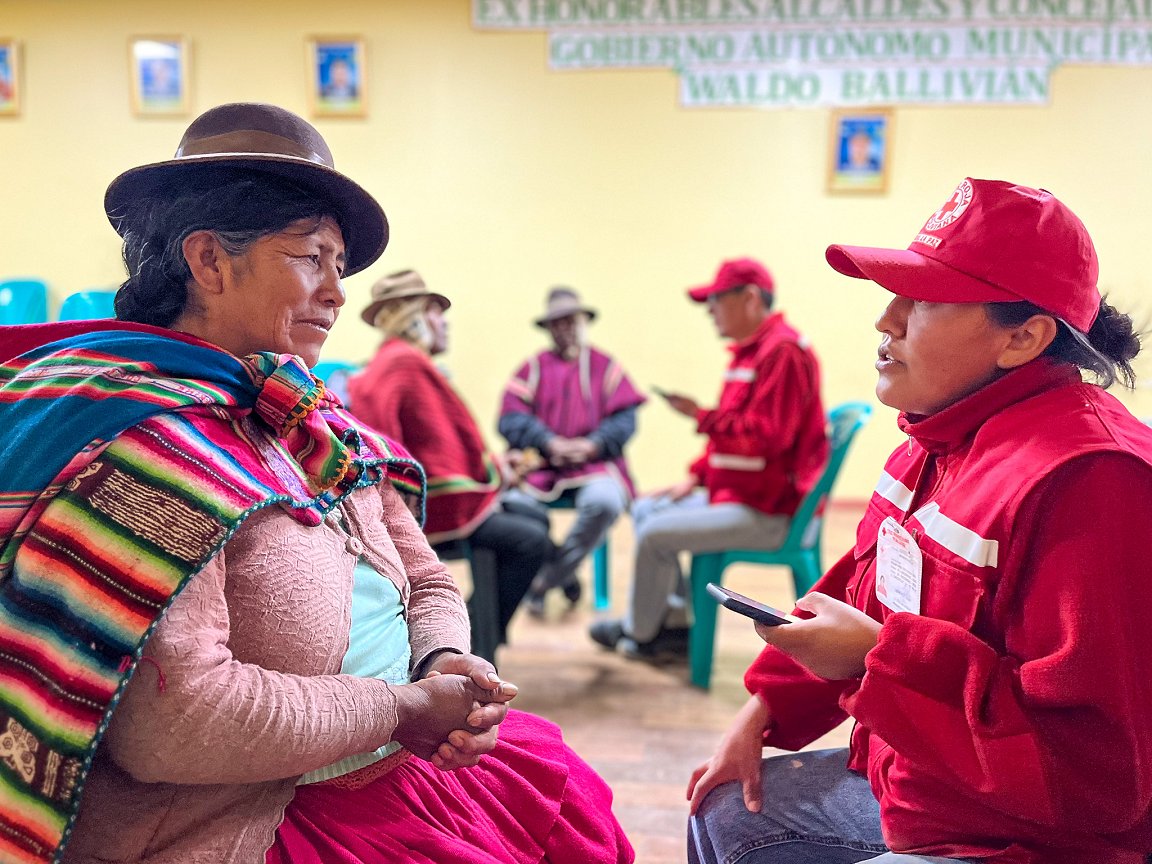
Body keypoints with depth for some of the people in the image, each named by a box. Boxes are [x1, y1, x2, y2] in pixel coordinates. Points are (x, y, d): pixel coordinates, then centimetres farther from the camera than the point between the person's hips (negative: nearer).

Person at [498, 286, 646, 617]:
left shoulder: (605, 366, 13)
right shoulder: (533, 368, 13)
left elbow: (624, 419, 2)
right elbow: (511, 419, -1)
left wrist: (592, 444, -16)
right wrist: (550, 443, -17)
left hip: (593, 463, 0)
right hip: (539, 464, 0)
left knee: (604, 502, -33)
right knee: (514, 503, -30)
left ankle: (545, 580, -12)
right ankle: (564, 575, -3)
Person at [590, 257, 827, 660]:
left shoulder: (782, 351, -18)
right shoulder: (749, 351, 15)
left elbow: (767, 437, -25)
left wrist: (700, 416, -21)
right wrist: (696, 476, 11)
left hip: (767, 510, -11)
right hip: (734, 491, 11)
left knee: (656, 533, -17)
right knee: (646, 509, 13)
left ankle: (639, 633, 7)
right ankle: (675, 625, 11)